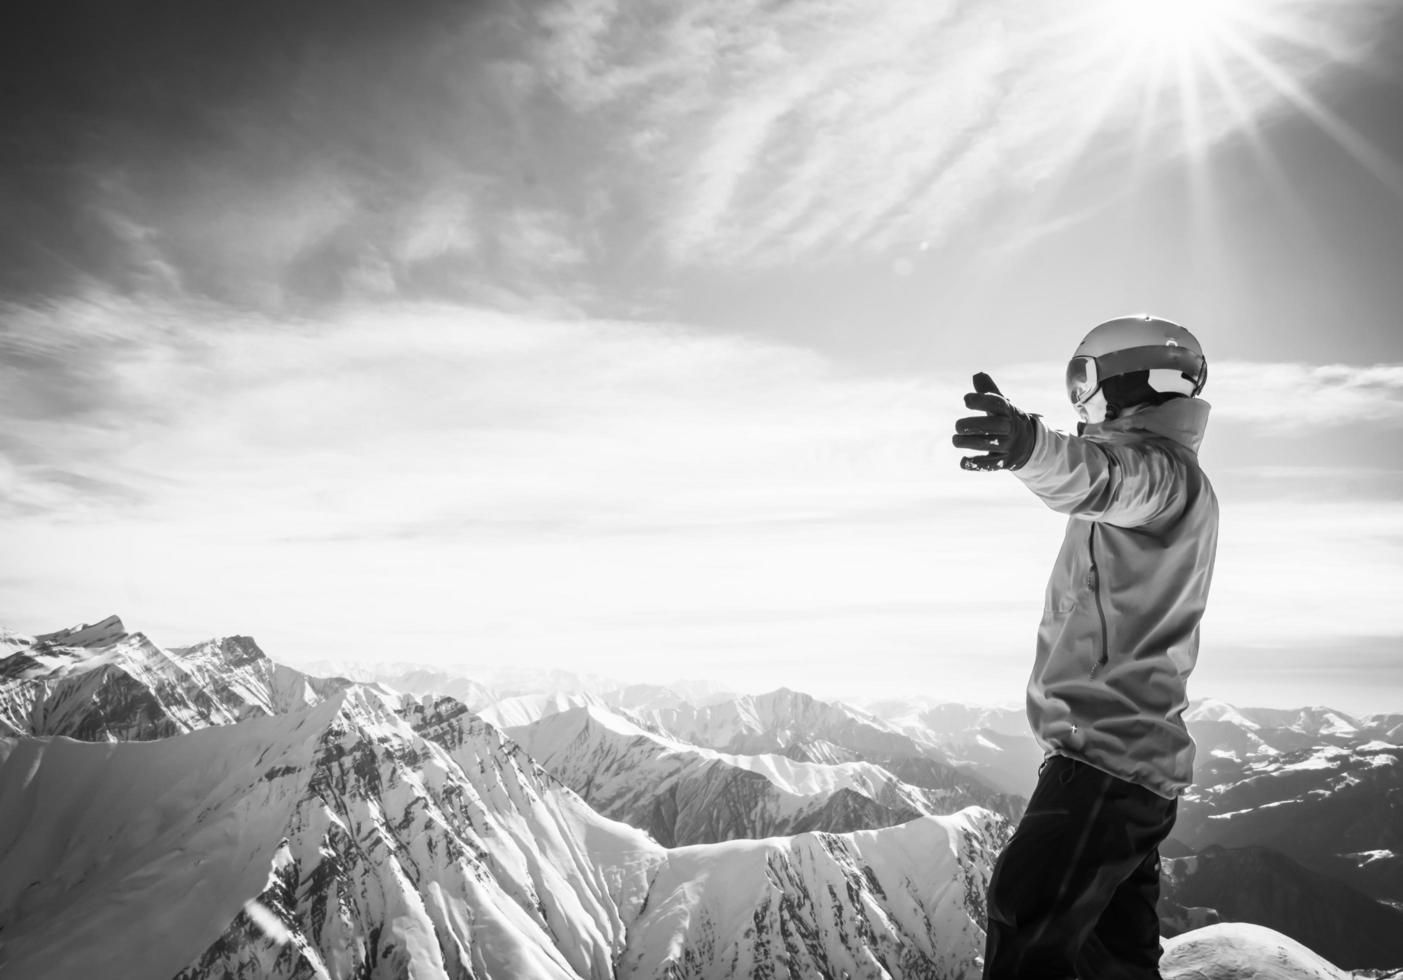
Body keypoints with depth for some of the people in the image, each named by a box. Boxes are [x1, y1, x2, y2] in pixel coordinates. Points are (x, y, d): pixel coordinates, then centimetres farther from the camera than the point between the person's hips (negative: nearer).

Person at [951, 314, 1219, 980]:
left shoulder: (1164, 468, -11)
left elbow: (1107, 477, -35)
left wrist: (1031, 446, -55)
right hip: (1141, 755, 10)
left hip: (1107, 756, -10)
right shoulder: (1173, 476, 20)